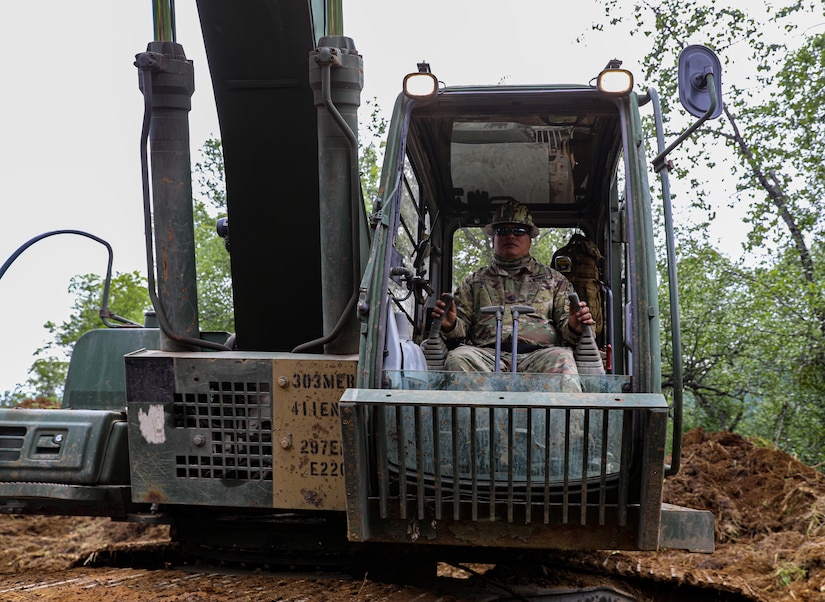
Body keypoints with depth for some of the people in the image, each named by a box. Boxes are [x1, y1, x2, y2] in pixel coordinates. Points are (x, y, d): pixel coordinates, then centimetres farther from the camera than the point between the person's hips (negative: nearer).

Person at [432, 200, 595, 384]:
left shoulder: (554, 280, 26)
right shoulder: (474, 282, 27)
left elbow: (564, 326, 17)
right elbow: (462, 326, 19)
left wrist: (573, 326, -8)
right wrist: (450, 324, -6)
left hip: (538, 353, 0)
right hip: (487, 353, 0)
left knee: (561, 359, -35)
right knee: (458, 358, -33)